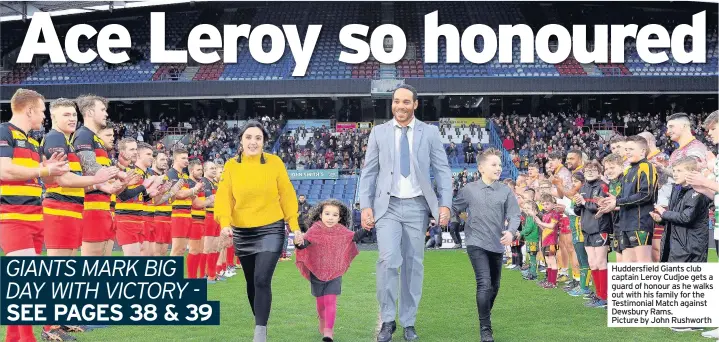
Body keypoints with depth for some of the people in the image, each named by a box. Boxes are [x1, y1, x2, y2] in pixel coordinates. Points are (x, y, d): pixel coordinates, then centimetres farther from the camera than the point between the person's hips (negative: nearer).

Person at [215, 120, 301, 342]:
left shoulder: (275, 162, -5)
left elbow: (287, 196, 1)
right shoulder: (231, 166, -2)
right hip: (242, 232, 3)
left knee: (262, 280, -15)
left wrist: (295, 226, 1)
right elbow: (224, 197, -7)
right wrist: (225, 223, -24)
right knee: (251, 282, 13)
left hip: (271, 230, -3)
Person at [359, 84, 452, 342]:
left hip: (416, 206, 1)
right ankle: (387, 321, -4)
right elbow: (368, 172, 6)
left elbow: (443, 171, 3)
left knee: (413, 264, 5)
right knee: (388, 259, -17)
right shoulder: (379, 132, 6)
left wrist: (445, 204, -8)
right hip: (387, 206, -1)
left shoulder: (430, 132, 5)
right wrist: (366, 206, -4)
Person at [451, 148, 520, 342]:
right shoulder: (469, 190, -3)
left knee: (494, 286, 16)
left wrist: (511, 231, -21)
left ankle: (486, 317, 41)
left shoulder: (505, 191, 1)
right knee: (484, 284, -16)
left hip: (497, 245, 4)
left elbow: (514, 214, -5)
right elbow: (454, 209, 11)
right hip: (477, 243, -4)